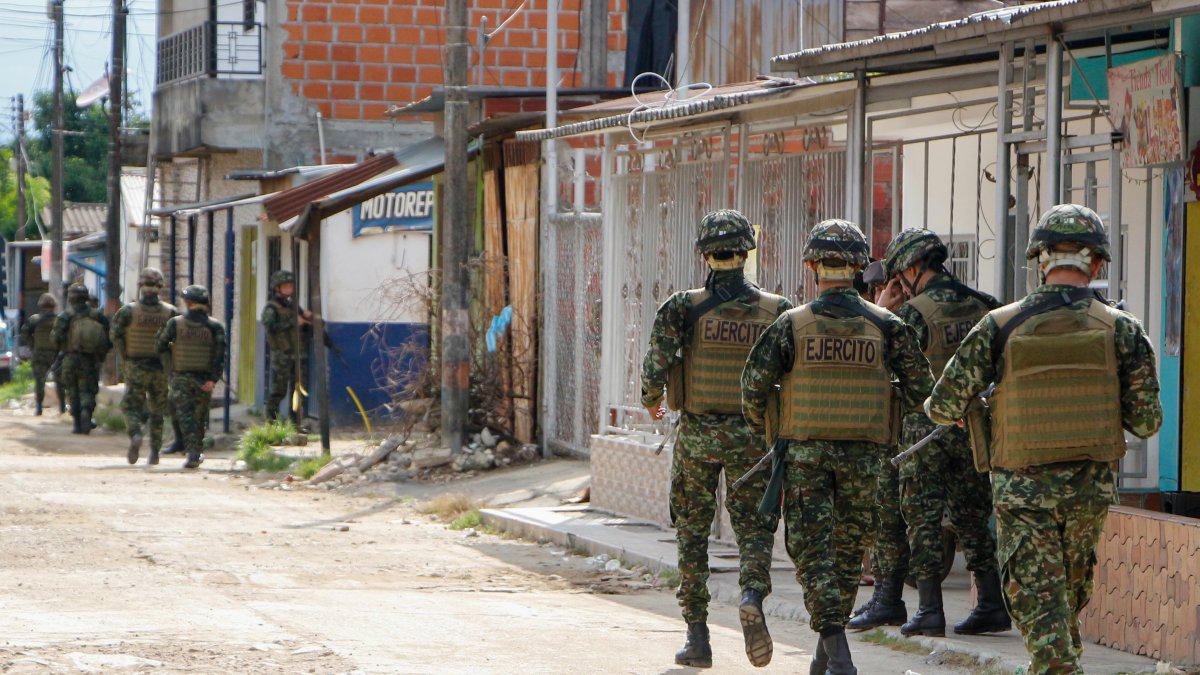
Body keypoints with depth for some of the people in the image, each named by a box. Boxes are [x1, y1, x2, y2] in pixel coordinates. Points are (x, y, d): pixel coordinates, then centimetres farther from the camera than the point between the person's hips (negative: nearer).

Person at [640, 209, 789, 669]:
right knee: (754, 530, 7)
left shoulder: (682, 307, -7)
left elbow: (655, 367, -12)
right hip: (751, 437, 0)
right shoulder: (775, 311, -3)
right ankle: (753, 597, -24)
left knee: (692, 533, 11)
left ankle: (697, 637, 10)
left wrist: (651, 402, 9)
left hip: (696, 433, 0)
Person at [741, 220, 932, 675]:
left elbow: (754, 382, -7)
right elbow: (921, 386, 0)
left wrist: (762, 426, 12)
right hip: (863, 452, 2)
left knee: (812, 550, 0)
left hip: (805, 450, -2)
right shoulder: (885, 325, -1)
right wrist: (890, 411, 19)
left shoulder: (792, 325, -5)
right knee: (848, 549, 15)